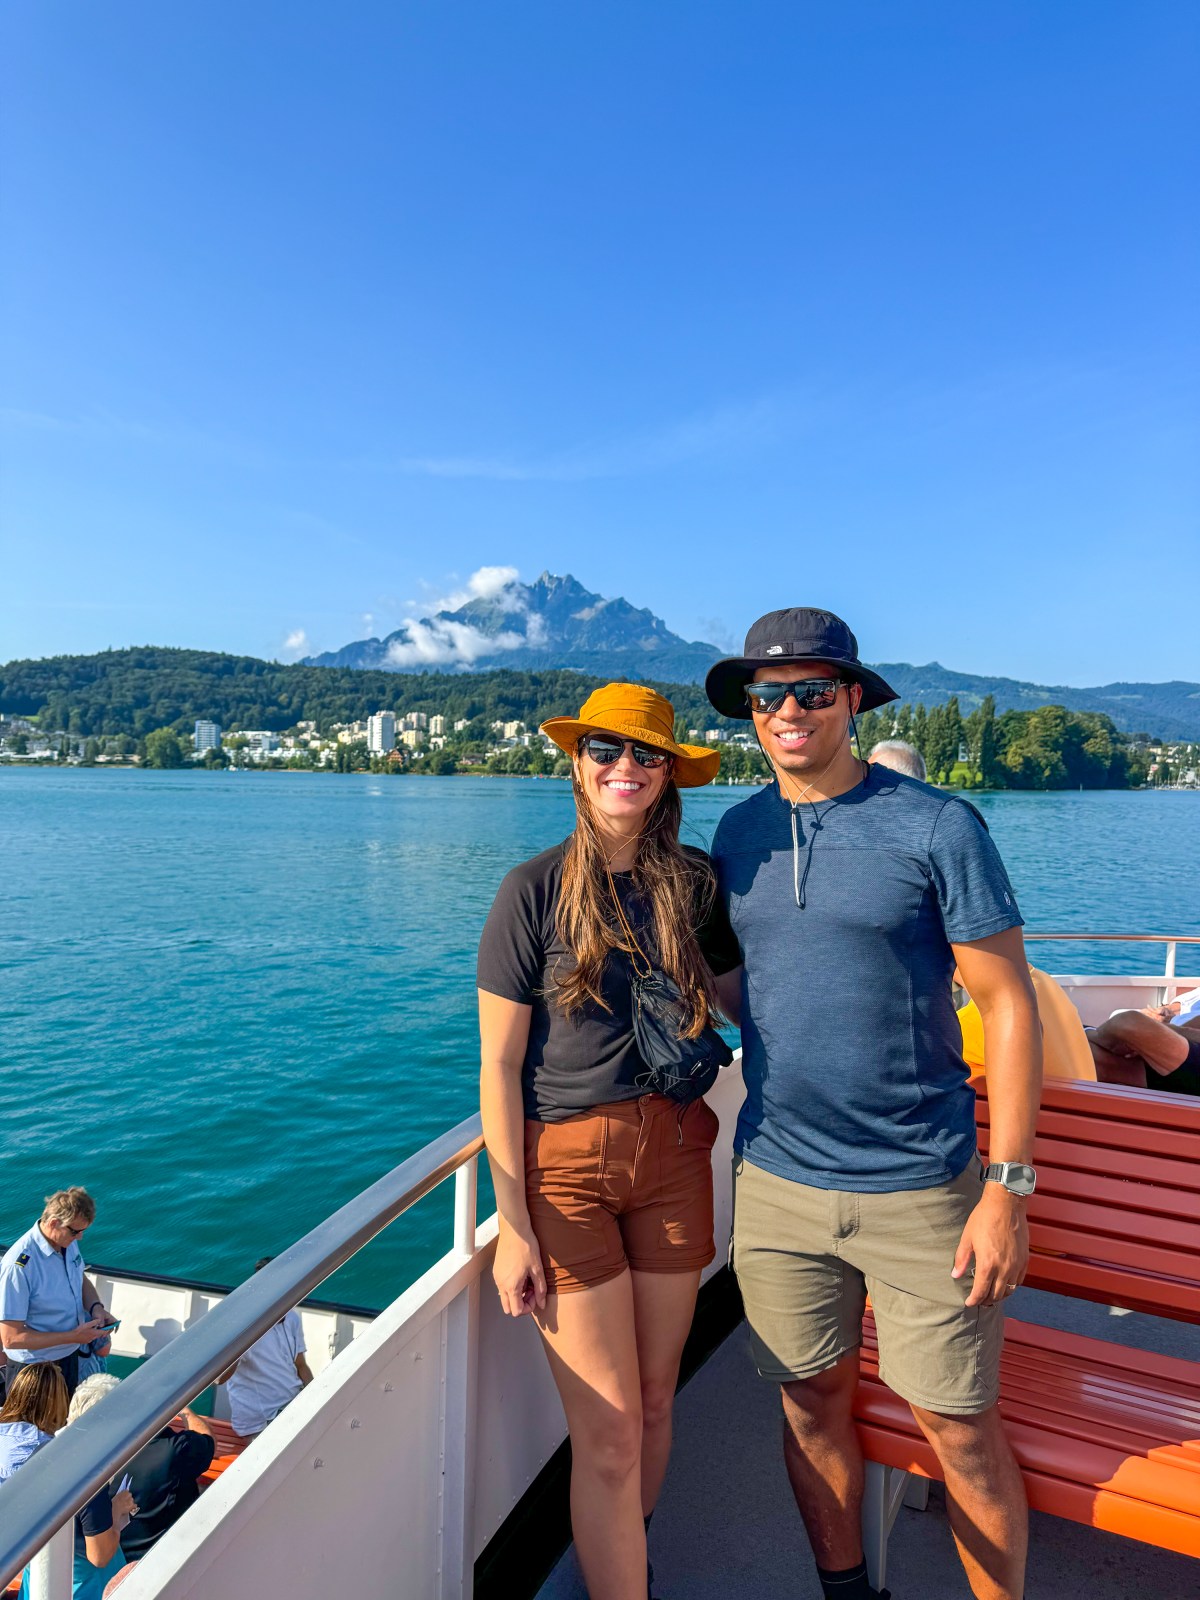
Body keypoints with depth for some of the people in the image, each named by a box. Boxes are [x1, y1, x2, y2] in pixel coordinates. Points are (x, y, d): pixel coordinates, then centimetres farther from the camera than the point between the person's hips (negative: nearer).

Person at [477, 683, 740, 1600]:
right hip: (566, 1163, -4)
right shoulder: (536, 889, -10)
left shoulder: (694, 881, 0)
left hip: (673, 1153, 4)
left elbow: (740, 999, 14)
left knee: (655, 1398, 18)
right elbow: (499, 1064, -8)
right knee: (607, 1431, 2)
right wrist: (513, 1225, -9)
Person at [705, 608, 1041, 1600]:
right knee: (813, 1406, 17)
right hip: (775, 1181, 4)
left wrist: (1009, 1189, -11)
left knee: (959, 1427, 10)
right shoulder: (739, 834, 3)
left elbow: (1008, 1002, -8)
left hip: (919, 1184, -3)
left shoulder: (937, 826, -10)